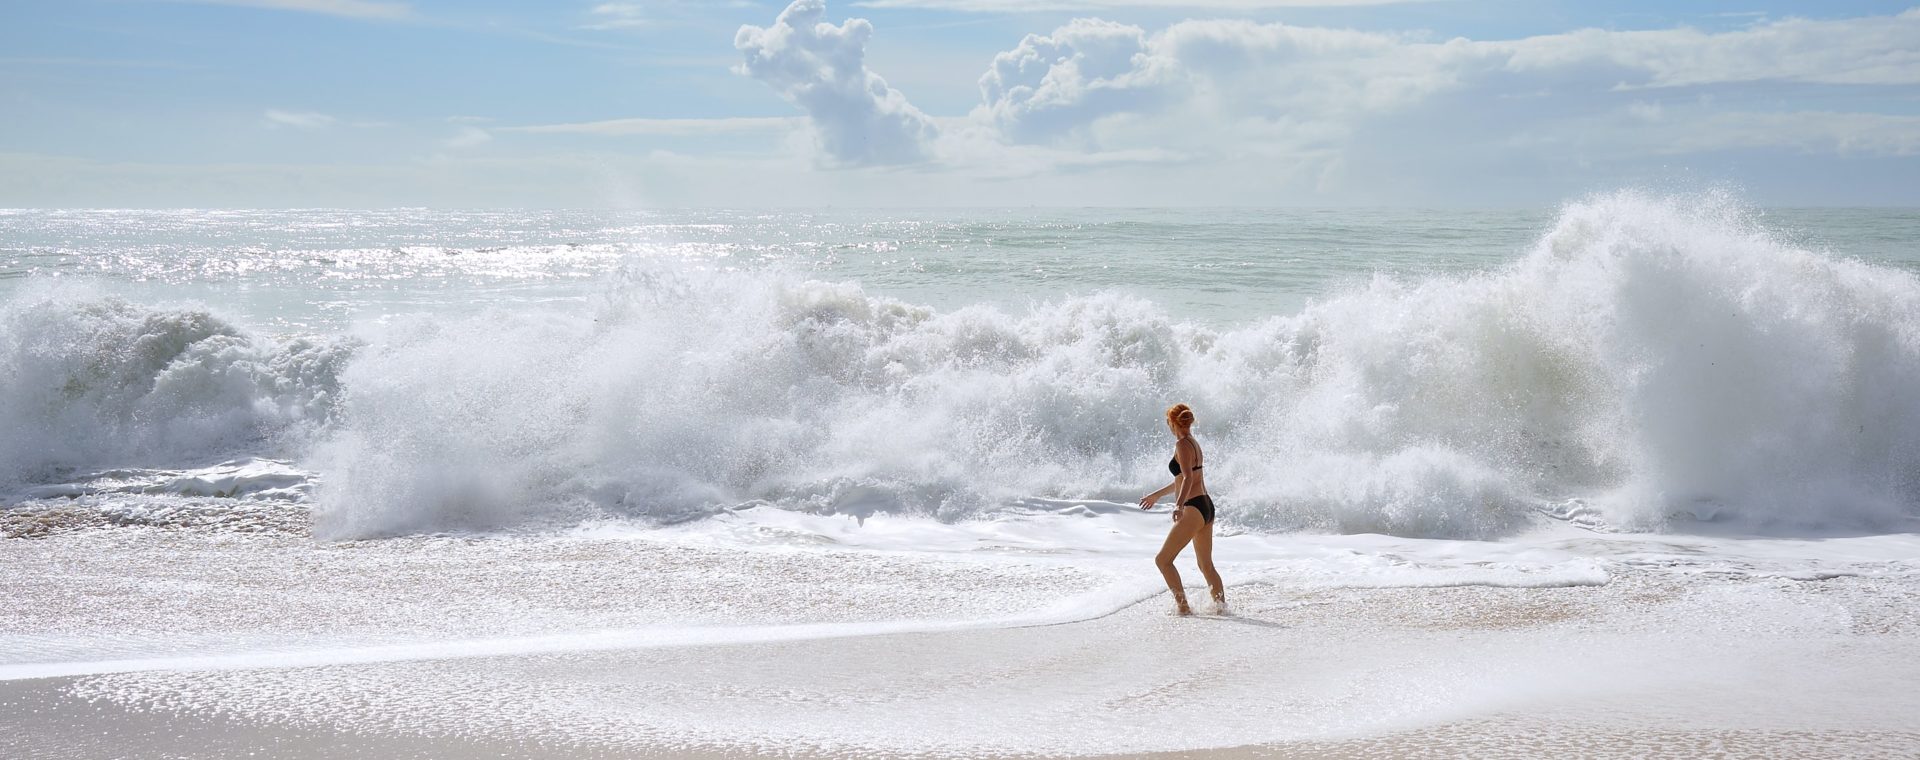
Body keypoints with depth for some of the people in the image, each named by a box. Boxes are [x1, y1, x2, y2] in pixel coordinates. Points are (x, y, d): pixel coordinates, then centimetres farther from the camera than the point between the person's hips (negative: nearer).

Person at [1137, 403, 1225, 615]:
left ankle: (1182, 605, -9)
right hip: (1206, 506, 10)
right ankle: (1221, 605, 12)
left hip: (1194, 509, -10)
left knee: (1163, 560, -4)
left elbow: (1188, 478, -24)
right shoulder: (1193, 443, 18)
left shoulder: (1182, 445, -10)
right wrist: (1157, 495, 42)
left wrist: (1179, 506, -38)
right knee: (1206, 565, 15)